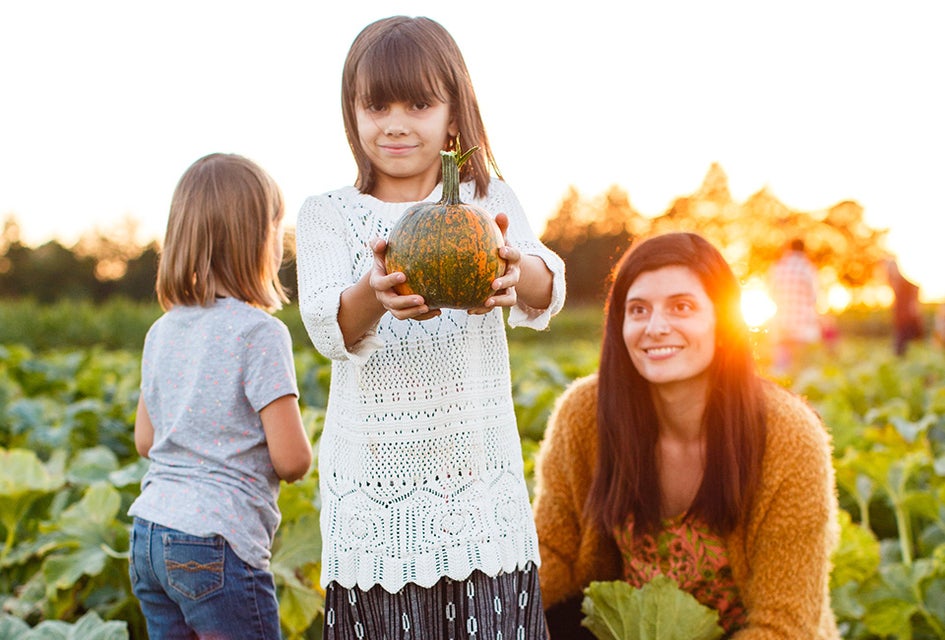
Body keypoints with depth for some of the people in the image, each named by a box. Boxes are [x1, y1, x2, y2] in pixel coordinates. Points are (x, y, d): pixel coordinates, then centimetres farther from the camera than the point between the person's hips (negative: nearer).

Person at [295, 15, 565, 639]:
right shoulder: (329, 215, 2)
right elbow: (330, 330, -14)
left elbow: (547, 294, -14)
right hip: (374, 490, 0)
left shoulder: (490, 202, 3)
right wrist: (373, 294, -37)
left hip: (484, 475, 1)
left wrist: (516, 267, -38)